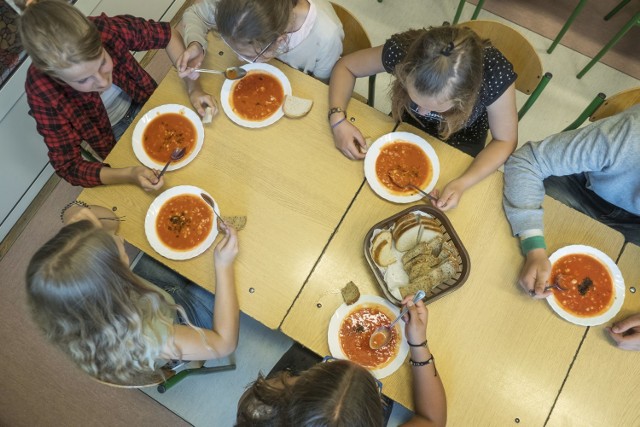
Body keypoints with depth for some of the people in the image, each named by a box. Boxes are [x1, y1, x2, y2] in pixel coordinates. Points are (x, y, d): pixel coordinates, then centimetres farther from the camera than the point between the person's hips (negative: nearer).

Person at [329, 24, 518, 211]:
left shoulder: (495, 74, -37)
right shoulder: (402, 50, -35)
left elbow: (505, 141, -20)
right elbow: (345, 66, -16)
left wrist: (463, 183, -36)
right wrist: (338, 119, -33)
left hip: (460, 141, -1)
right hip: (408, 124, 2)